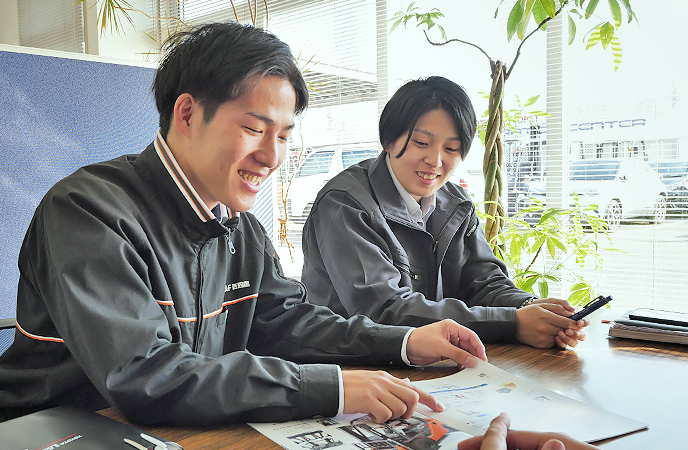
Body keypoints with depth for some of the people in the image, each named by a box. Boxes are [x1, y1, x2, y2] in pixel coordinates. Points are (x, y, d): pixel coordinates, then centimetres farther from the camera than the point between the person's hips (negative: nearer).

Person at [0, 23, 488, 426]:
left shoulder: (242, 229, 4)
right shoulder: (88, 210, -21)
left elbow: (282, 318, 8)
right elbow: (142, 378, -29)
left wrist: (405, 342, -5)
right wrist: (332, 388, -30)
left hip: (194, 431, 6)